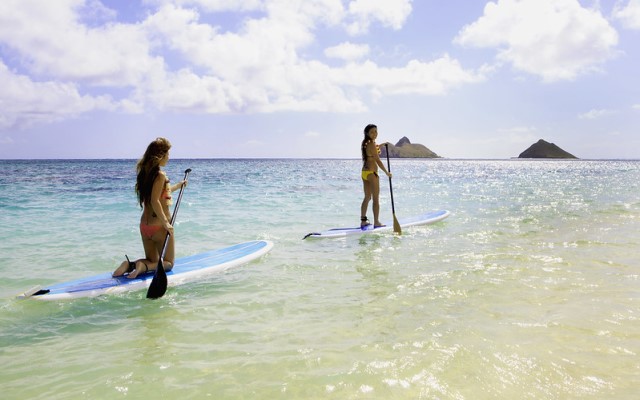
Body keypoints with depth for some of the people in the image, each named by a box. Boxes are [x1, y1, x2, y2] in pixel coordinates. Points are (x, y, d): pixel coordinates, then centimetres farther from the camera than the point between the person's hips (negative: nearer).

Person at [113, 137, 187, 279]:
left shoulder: (145, 173, 8)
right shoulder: (160, 175, -16)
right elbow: (155, 201, -25)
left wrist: (177, 186, 35)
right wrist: (166, 223, -21)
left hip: (145, 225, 7)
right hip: (159, 226, -7)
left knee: (153, 261, 21)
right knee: (168, 263, 8)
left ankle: (129, 265, -6)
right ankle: (143, 266, -18)